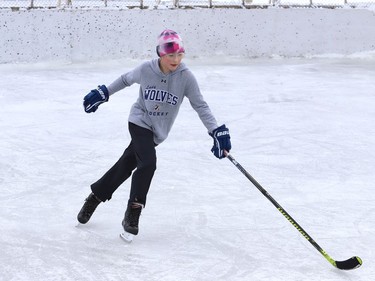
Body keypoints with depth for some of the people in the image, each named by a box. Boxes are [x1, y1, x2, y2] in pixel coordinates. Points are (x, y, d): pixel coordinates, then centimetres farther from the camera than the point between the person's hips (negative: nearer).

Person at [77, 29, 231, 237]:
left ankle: (95, 196, 30)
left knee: (125, 166, 10)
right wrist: (102, 94, 12)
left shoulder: (186, 77, -16)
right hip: (139, 122, -2)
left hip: (157, 131, 2)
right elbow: (125, 80, 5)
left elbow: (200, 106, -13)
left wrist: (217, 131, -21)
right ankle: (133, 212, -9)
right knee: (148, 163, -22)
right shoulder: (146, 70, -16)